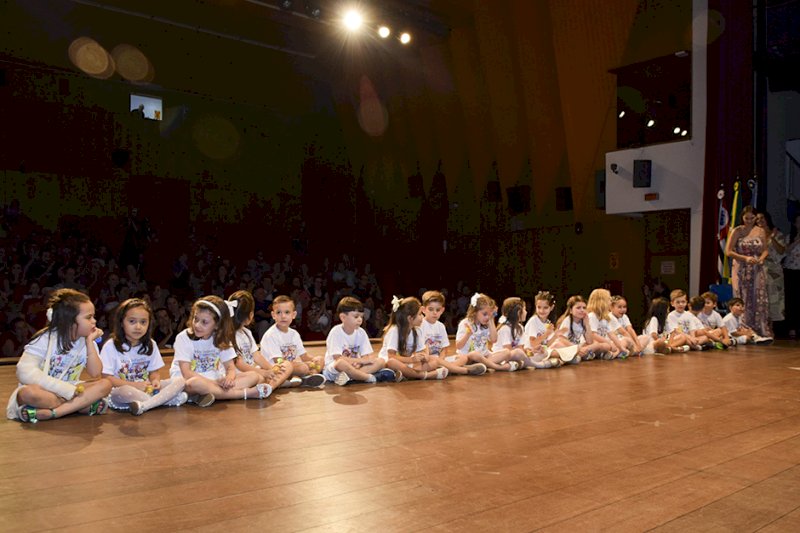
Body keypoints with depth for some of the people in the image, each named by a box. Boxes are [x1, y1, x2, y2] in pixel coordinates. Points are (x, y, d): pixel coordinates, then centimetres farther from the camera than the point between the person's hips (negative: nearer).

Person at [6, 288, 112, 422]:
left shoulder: (87, 341, 1)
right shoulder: (46, 338, -13)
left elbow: (95, 373, -8)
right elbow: (26, 372, -25)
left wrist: (90, 342, -14)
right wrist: (66, 389, -30)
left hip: (68, 391, 5)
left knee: (105, 384, -20)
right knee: (30, 392, -38)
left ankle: (50, 413, -28)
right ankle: (84, 404, -26)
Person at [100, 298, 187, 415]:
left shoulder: (151, 345, 7)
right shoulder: (111, 346, -7)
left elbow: (154, 372, 11)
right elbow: (107, 378, -10)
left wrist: (155, 380, -14)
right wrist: (135, 385, -20)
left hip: (147, 389, 5)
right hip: (120, 392, -5)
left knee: (179, 381, -15)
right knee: (125, 391, -40)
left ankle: (144, 405, -33)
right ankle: (166, 398, -22)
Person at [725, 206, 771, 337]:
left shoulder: (761, 231, 6)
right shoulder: (737, 231, -2)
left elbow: (766, 250, 12)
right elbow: (728, 251, -6)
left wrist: (761, 258, -10)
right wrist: (745, 258, -17)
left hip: (757, 270, 2)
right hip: (741, 270, -2)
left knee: (760, 300, -2)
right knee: (743, 301, 1)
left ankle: (762, 332, 4)